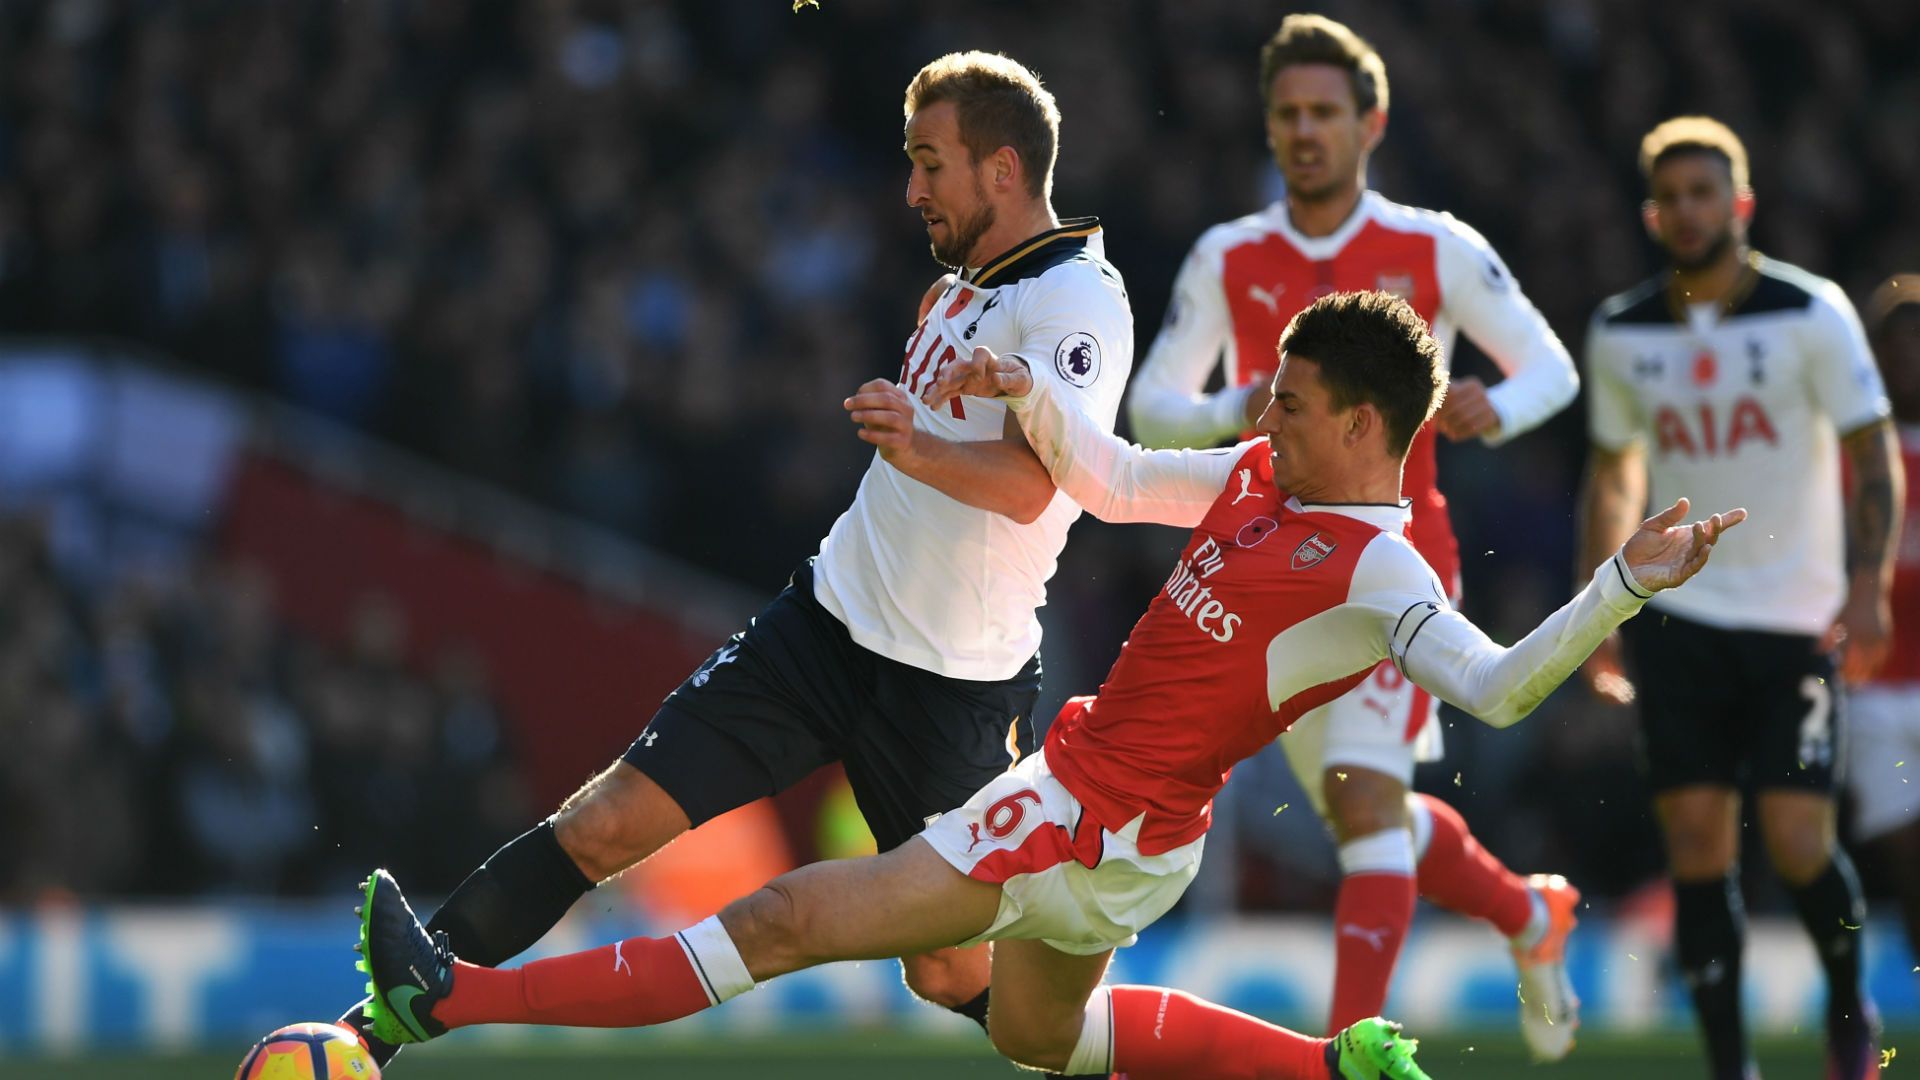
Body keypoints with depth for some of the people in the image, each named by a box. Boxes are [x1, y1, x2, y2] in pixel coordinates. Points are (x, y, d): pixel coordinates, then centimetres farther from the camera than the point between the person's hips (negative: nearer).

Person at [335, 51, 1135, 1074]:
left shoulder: (1077, 300, -16)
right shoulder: (965, 285, 13)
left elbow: (1029, 484, -33)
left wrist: (916, 450, -52)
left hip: (952, 683, -7)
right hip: (826, 618, 7)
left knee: (947, 973, -1)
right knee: (606, 823, -4)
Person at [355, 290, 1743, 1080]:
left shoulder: (1372, 573, -21)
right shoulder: (1261, 479, 5)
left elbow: (1497, 688, -31)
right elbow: (1110, 479, 17)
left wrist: (1621, 590, -44)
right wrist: (1029, 388, 1)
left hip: (1101, 829, -10)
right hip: (1078, 791, 10)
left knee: (789, 920, -11)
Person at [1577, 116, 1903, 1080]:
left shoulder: (1810, 314, -6)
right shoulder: (1621, 333, 5)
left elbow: (1872, 457, -4)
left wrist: (1867, 583, -16)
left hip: (1796, 620, -3)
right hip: (1677, 617, 3)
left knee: (1796, 843, -9)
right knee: (1697, 846, -5)